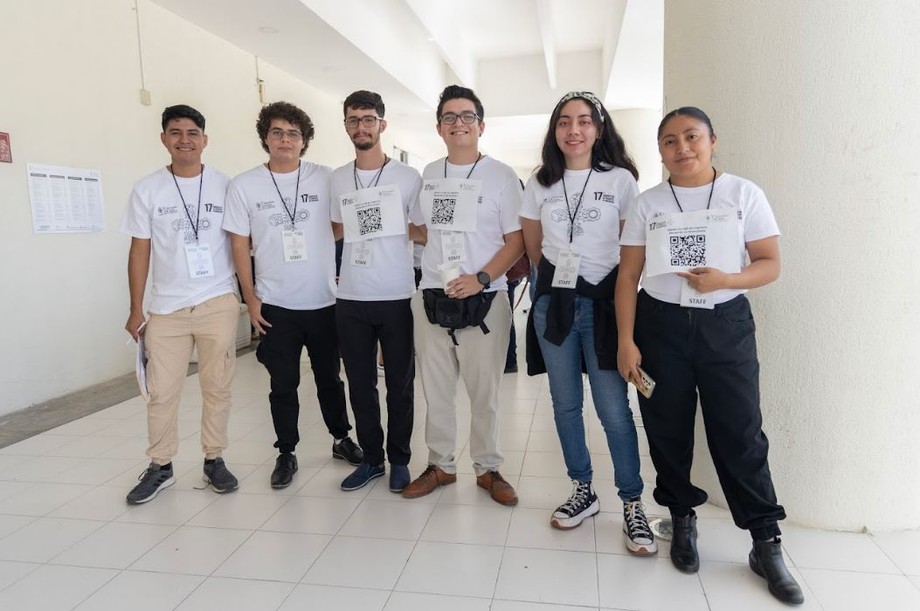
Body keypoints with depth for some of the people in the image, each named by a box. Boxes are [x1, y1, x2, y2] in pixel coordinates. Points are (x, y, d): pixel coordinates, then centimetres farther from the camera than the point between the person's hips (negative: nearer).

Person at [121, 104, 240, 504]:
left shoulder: (225, 187, 2)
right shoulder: (147, 190, 3)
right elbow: (139, 252, 5)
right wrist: (136, 311, 3)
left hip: (219, 303, 0)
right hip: (166, 307, 1)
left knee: (217, 387, 7)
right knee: (161, 392, 5)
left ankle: (214, 460, 21)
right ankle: (160, 467, 20)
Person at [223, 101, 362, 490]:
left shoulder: (325, 178, -1)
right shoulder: (244, 186, -1)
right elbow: (239, 245, 1)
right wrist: (250, 298, -2)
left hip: (324, 301, 1)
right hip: (275, 305, 0)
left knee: (329, 378, 15)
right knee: (283, 384, 9)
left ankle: (341, 439, 34)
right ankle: (286, 454, 24)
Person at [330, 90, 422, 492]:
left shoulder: (408, 177, -2)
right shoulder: (337, 179, 9)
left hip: (397, 297, -3)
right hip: (350, 299, 3)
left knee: (400, 384, 7)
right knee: (360, 384, 10)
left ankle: (399, 460, 22)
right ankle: (372, 458, 25)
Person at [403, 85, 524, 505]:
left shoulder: (501, 176, -3)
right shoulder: (427, 175, 10)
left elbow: (516, 240, -6)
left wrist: (482, 278, -19)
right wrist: (439, 263, 6)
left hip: (483, 300, -4)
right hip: (431, 298, 4)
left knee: (484, 392, 6)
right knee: (435, 390, 12)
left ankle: (488, 469, 23)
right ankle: (441, 465, 27)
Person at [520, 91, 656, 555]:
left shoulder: (621, 180, 0)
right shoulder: (540, 184, 8)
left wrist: (621, 294, 1)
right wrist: (560, 274, 12)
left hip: (603, 303, -3)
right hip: (553, 303, 3)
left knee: (613, 410, -4)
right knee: (565, 405, 10)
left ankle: (633, 504, 13)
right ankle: (582, 492, 27)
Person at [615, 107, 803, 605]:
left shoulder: (744, 194, 1)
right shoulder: (647, 204, 3)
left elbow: (770, 264, 0)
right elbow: (628, 276, 1)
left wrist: (725, 279, -21)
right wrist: (626, 340, -6)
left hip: (726, 325, -1)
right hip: (661, 325, 2)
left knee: (740, 433, 0)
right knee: (668, 432, 9)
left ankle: (767, 545, 14)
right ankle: (683, 522, 28)